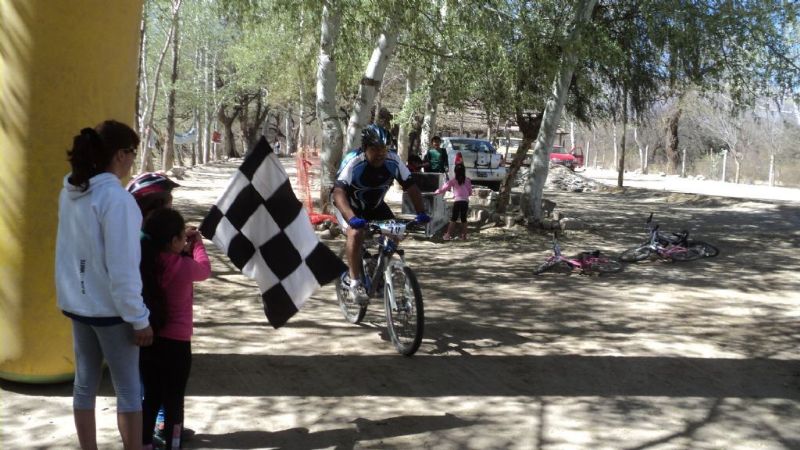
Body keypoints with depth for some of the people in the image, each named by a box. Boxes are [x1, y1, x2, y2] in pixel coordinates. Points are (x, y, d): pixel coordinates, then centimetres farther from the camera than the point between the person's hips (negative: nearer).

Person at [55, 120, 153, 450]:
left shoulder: (70, 192, 4)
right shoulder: (115, 197, -20)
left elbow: (74, 250, 12)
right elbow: (122, 268, -21)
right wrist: (139, 318, -15)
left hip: (77, 303, 8)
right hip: (109, 307, -8)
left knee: (85, 382, 15)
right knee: (128, 389, 4)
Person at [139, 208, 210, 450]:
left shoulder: (143, 262, -7)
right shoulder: (183, 266, -19)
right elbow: (204, 269, 3)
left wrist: (185, 246, 9)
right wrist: (197, 243, 16)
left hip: (146, 341, 5)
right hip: (175, 344, -5)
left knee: (151, 397, 18)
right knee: (174, 401, 10)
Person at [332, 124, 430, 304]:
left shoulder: (393, 161, -21)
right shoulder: (353, 162, -32)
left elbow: (411, 187, -15)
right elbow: (338, 193, -42)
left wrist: (421, 213, -30)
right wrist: (352, 218, -58)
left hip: (375, 206, 5)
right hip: (349, 206, -5)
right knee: (356, 233, -30)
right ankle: (355, 283, -19)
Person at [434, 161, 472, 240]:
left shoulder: (453, 181, 0)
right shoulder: (468, 181, 8)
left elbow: (445, 187, 1)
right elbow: (470, 192, 14)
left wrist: (436, 192, 13)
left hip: (457, 201, -3)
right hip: (466, 201, 3)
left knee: (453, 219, 1)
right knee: (463, 219, 12)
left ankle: (448, 235, 0)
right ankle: (464, 236, 13)